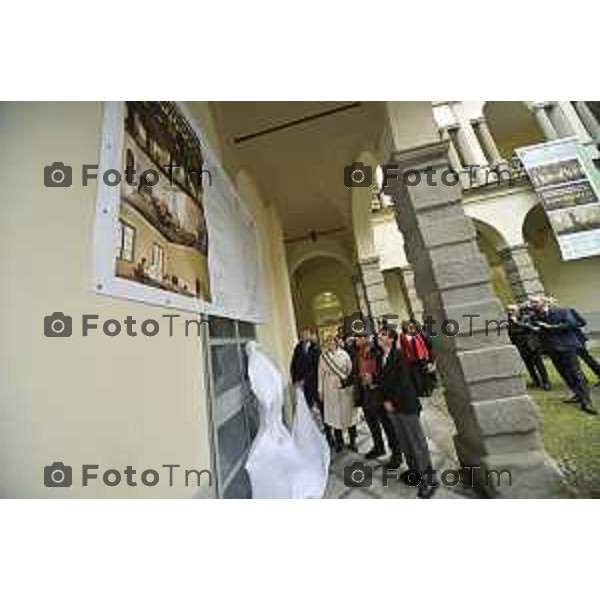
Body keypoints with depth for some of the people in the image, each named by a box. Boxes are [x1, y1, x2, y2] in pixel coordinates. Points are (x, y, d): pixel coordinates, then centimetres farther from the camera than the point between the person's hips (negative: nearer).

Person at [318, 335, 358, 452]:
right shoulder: (323, 356, -4)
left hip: (345, 388, -1)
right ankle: (339, 441, 29)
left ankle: (353, 441, 28)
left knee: (348, 413, 11)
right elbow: (321, 373, 1)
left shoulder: (343, 354, -7)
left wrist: (344, 380, -9)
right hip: (330, 389, 1)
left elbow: (351, 370, 0)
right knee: (334, 414, 9)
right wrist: (320, 390, 3)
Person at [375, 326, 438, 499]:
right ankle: (414, 470, 36)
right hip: (391, 405, 7)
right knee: (403, 441, 18)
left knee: (417, 440, 6)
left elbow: (404, 382, -18)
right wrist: (385, 400, 0)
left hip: (405, 404, -7)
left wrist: (393, 401, -14)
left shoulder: (398, 356, -17)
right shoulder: (381, 357, 3)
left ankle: (428, 478, 23)